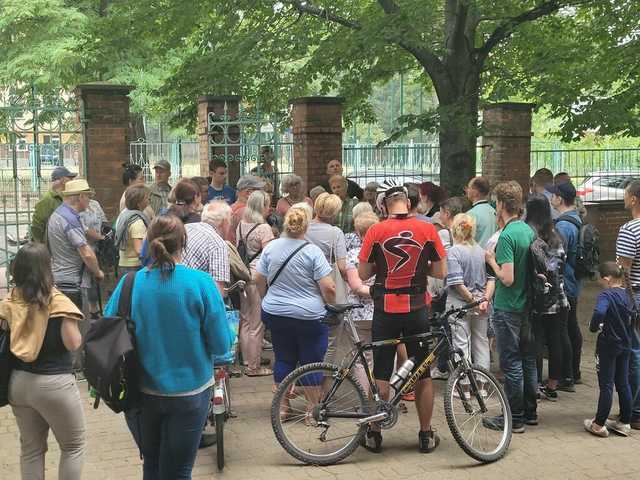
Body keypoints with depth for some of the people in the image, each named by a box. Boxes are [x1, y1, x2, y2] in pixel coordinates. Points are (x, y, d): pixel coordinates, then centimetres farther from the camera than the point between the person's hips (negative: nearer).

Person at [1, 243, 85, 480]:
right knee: (74, 444, 13)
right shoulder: (58, 302, -15)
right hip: (54, 383, -5)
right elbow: (73, 343, -17)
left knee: (31, 447, 19)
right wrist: (71, 324, 1)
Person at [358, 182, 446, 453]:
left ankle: (374, 434, 17)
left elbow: (363, 273, -3)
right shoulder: (427, 230, -4)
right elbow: (441, 272, 0)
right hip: (417, 309, 1)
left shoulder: (376, 231, -7)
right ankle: (426, 436, 19)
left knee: (381, 376, 9)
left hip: (385, 309, -1)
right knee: (423, 375, 12)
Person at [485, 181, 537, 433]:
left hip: (508, 309, -9)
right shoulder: (529, 230, 7)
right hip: (527, 306, 9)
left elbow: (507, 278, -24)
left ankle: (514, 418, 7)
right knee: (528, 360, 15)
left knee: (511, 364, -1)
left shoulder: (507, 235, -20)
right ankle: (530, 412, 26)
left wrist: (492, 260, -8)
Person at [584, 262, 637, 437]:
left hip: (608, 346, -7)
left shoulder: (606, 295, -19)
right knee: (623, 383, 14)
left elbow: (599, 313, -37)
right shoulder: (629, 295, 3)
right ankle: (625, 422, 22)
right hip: (625, 345, 7)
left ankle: (599, 424, 7)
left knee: (606, 385, 0)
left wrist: (593, 326, -20)